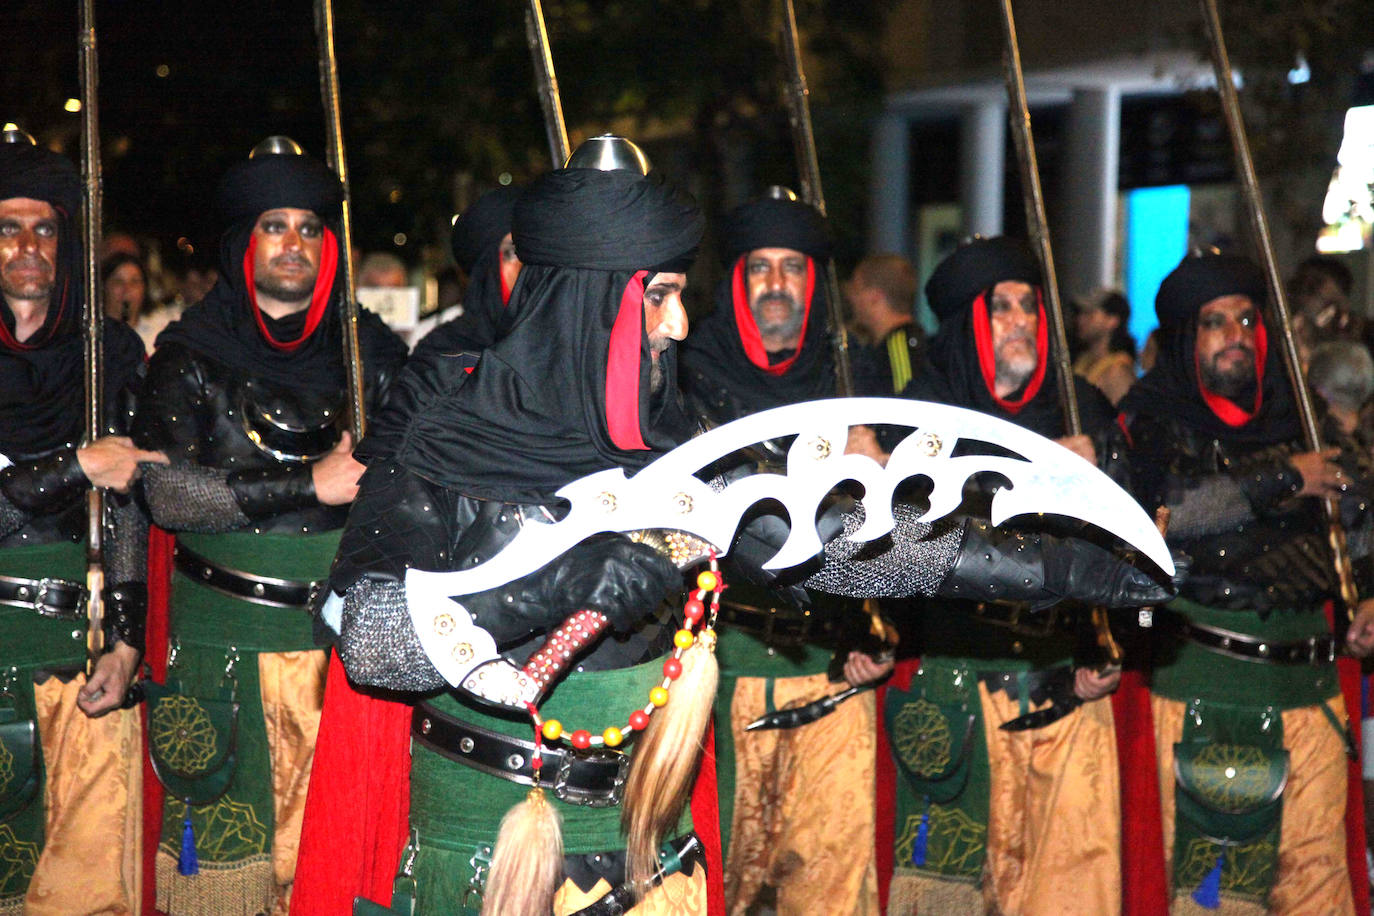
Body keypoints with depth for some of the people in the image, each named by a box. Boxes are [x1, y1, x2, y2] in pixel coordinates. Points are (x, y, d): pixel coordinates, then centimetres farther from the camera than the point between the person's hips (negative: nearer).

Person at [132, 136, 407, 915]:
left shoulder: (371, 348, 10)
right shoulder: (192, 351, 3)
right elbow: (164, 490, -9)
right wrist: (308, 484, -13)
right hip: (227, 631, -1)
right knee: (227, 833, -1)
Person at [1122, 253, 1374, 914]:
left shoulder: (1299, 413, 15)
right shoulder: (1152, 418, 3)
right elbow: (1158, 512, -15)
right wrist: (1283, 481, -11)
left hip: (1307, 676, 4)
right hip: (1198, 677, -3)